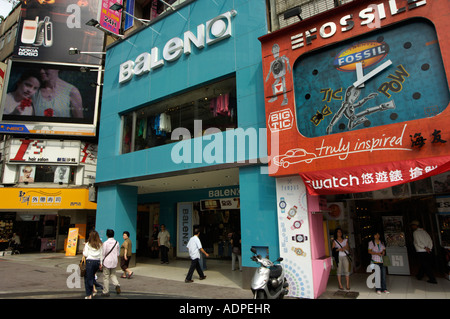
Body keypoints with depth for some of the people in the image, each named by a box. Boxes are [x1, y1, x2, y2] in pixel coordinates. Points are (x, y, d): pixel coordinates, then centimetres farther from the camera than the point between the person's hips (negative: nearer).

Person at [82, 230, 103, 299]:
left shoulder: (88, 244, -6)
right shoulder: (100, 244, 4)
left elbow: (85, 255, -5)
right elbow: (101, 255, 6)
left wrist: (83, 251, 16)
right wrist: (100, 263, 14)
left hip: (90, 261, -4)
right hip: (97, 261, 4)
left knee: (87, 278, 5)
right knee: (92, 276, 21)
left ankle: (89, 295, 6)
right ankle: (92, 291, 19)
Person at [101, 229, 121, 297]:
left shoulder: (105, 243, -12)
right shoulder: (116, 242, 1)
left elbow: (103, 253, -10)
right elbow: (118, 254, 9)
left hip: (107, 261, -4)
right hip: (114, 261, 4)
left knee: (106, 276, 6)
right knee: (113, 274, 19)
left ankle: (106, 292, 12)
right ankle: (117, 285, -5)